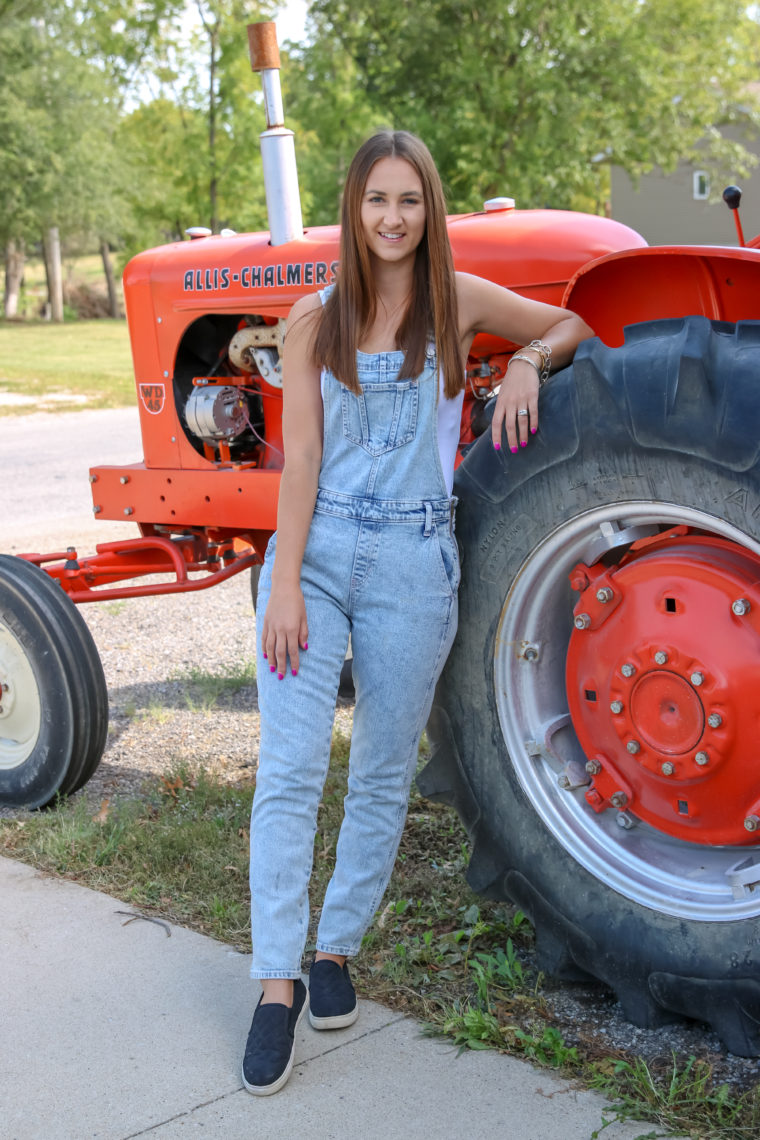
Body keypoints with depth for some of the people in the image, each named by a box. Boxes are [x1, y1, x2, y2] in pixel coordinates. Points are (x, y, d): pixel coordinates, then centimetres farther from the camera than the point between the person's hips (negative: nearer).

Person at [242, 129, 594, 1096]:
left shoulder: (460, 302, 4)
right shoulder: (313, 321, 4)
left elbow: (568, 326, 20)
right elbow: (300, 460, -1)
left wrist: (526, 364, -2)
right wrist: (285, 583, -9)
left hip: (413, 563, 0)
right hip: (315, 551, 0)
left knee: (382, 776, 8)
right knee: (289, 769, -6)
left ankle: (335, 950, 25)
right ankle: (276, 983, 2)